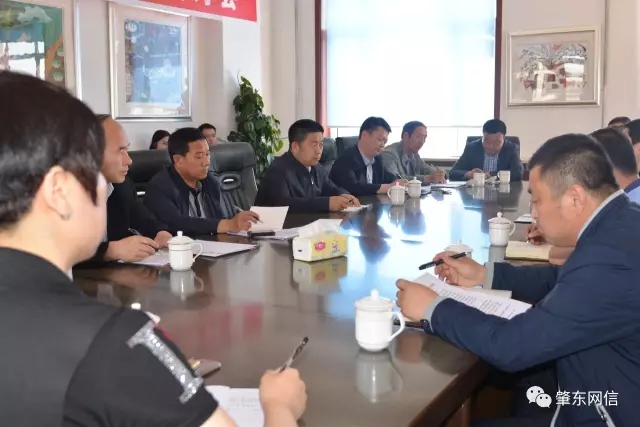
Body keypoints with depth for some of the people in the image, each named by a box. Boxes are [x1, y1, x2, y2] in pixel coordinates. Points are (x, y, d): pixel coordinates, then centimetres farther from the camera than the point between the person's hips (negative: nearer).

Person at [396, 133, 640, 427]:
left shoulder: (611, 258, -33)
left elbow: (511, 345, -29)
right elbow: (564, 281, 16)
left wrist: (432, 308, -16)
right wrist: (485, 274, 9)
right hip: (609, 394, 8)